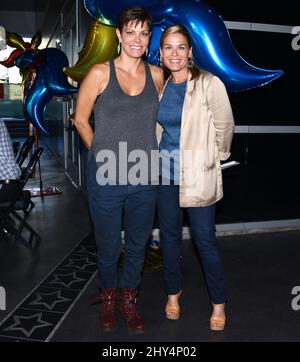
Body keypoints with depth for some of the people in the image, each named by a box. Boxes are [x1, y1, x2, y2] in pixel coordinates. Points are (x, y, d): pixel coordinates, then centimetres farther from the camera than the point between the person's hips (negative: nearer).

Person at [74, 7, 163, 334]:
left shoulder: (156, 75, 4)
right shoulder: (100, 73, -6)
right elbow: (81, 119, 2)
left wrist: (143, 151, 11)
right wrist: (103, 153, 5)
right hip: (106, 178, -3)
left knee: (137, 245, 17)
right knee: (108, 246, 13)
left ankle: (128, 302, 40)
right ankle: (108, 300, 41)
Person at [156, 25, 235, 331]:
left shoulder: (209, 84, -12)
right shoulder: (160, 86, 4)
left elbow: (224, 127, -4)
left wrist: (213, 158, 7)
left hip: (197, 174, -5)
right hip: (165, 171, 5)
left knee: (205, 239, 1)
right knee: (169, 234, 15)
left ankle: (219, 302, 22)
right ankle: (173, 292, 35)